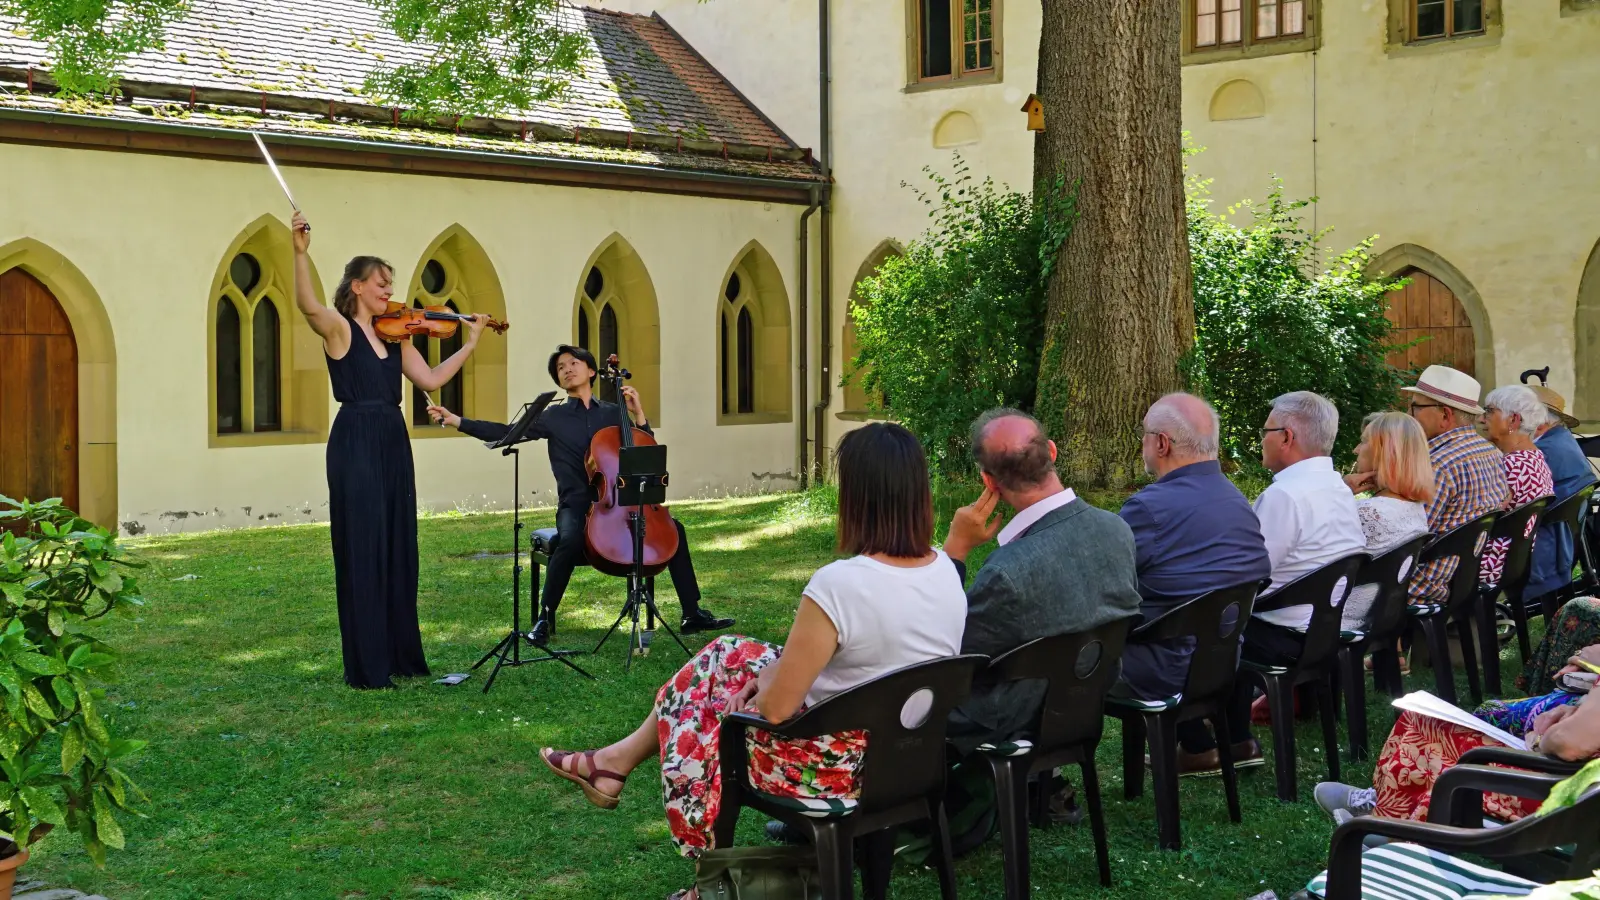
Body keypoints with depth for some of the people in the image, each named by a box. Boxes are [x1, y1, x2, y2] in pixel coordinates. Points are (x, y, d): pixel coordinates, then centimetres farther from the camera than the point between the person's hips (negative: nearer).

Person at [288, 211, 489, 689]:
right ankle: (367, 665, 2)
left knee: (398, 547, 11)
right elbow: (307, 304, -26)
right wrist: (300, 252, -39)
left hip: (393, 443, 7)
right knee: (363, 549, -4)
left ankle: (400, 653, 21)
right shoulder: (339, 329, -5)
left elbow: (430, 380, 10)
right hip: (355, 444, -7)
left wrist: (469, 344, 7)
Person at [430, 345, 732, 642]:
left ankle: (692, 614, -10)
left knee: (672, 528, -16)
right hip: (576, 505, -3)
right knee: (570, 540, -36)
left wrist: (638, 412, 1)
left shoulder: (613, 413, 15)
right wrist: (457, 421, -9)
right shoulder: (554, 416, 9)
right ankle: (545, 618, -20)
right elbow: (505, 432, 0)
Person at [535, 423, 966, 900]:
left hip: (839, 767, -7)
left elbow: (775, 709, -23)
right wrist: (782, 670, 10)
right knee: (728, 654, 20)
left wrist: (768, 681, 1)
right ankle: (622, 756, 37)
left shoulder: (838, 584, -29)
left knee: (695, 702, 20)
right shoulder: (946, 570, -6)